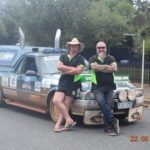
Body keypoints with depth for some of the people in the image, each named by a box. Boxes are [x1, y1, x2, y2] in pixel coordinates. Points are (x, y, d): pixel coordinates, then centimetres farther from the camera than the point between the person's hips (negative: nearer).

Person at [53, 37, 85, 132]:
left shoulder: (80, 58, 6)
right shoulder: (63, 56, 16)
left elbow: (78, 71, -9)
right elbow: (59, 67, -1)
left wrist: (65, 71, -3)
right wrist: (72, 68, -7)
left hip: (74, 83, -3)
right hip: (63, 82, 4)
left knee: (66, 106, -6)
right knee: (56, 100, -15)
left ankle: (58, 125, -5)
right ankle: (69, 120, -14)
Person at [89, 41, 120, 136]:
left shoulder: (111, 58, 15)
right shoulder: (93, 59, 12)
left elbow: (115, 68, -4)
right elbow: (94, 67, -11)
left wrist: (101, 68, -5)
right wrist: (108, 67, -2)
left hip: (109, 86, 1)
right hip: (97, 86, -1)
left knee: (108, 105, -8)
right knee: (102, 103, -22)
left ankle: (108, 127, -6)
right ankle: (113, 121, -18)